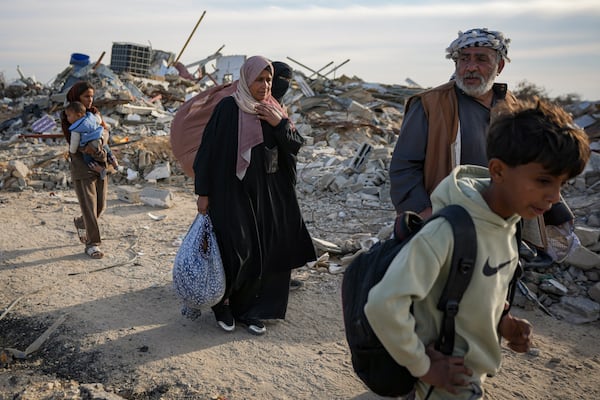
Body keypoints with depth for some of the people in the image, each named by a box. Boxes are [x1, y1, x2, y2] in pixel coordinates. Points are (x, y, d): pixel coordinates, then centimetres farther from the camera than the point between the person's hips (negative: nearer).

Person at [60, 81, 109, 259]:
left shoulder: (95, 112, 9)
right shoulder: (67, 116, -4)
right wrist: (91, 164, -19)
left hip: (99, 164, 5)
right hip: (82, 166, -5)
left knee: (100, 205, 9)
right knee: (89, 206, -6)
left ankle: (80, 223, 39)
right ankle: (92, 244, 4)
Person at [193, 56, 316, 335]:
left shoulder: (274, 110, 8)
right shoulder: (228, 108, -7)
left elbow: (295, 146, 4)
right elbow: (209, 149, -8)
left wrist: (280, 123, -13)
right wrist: (203, 192, -10)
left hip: (266, 193, 5)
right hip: (233, 191, -5)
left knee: (266, 253, 6)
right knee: (237, 252, -6)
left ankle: (247, 309, 23)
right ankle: (222, 303, 21)